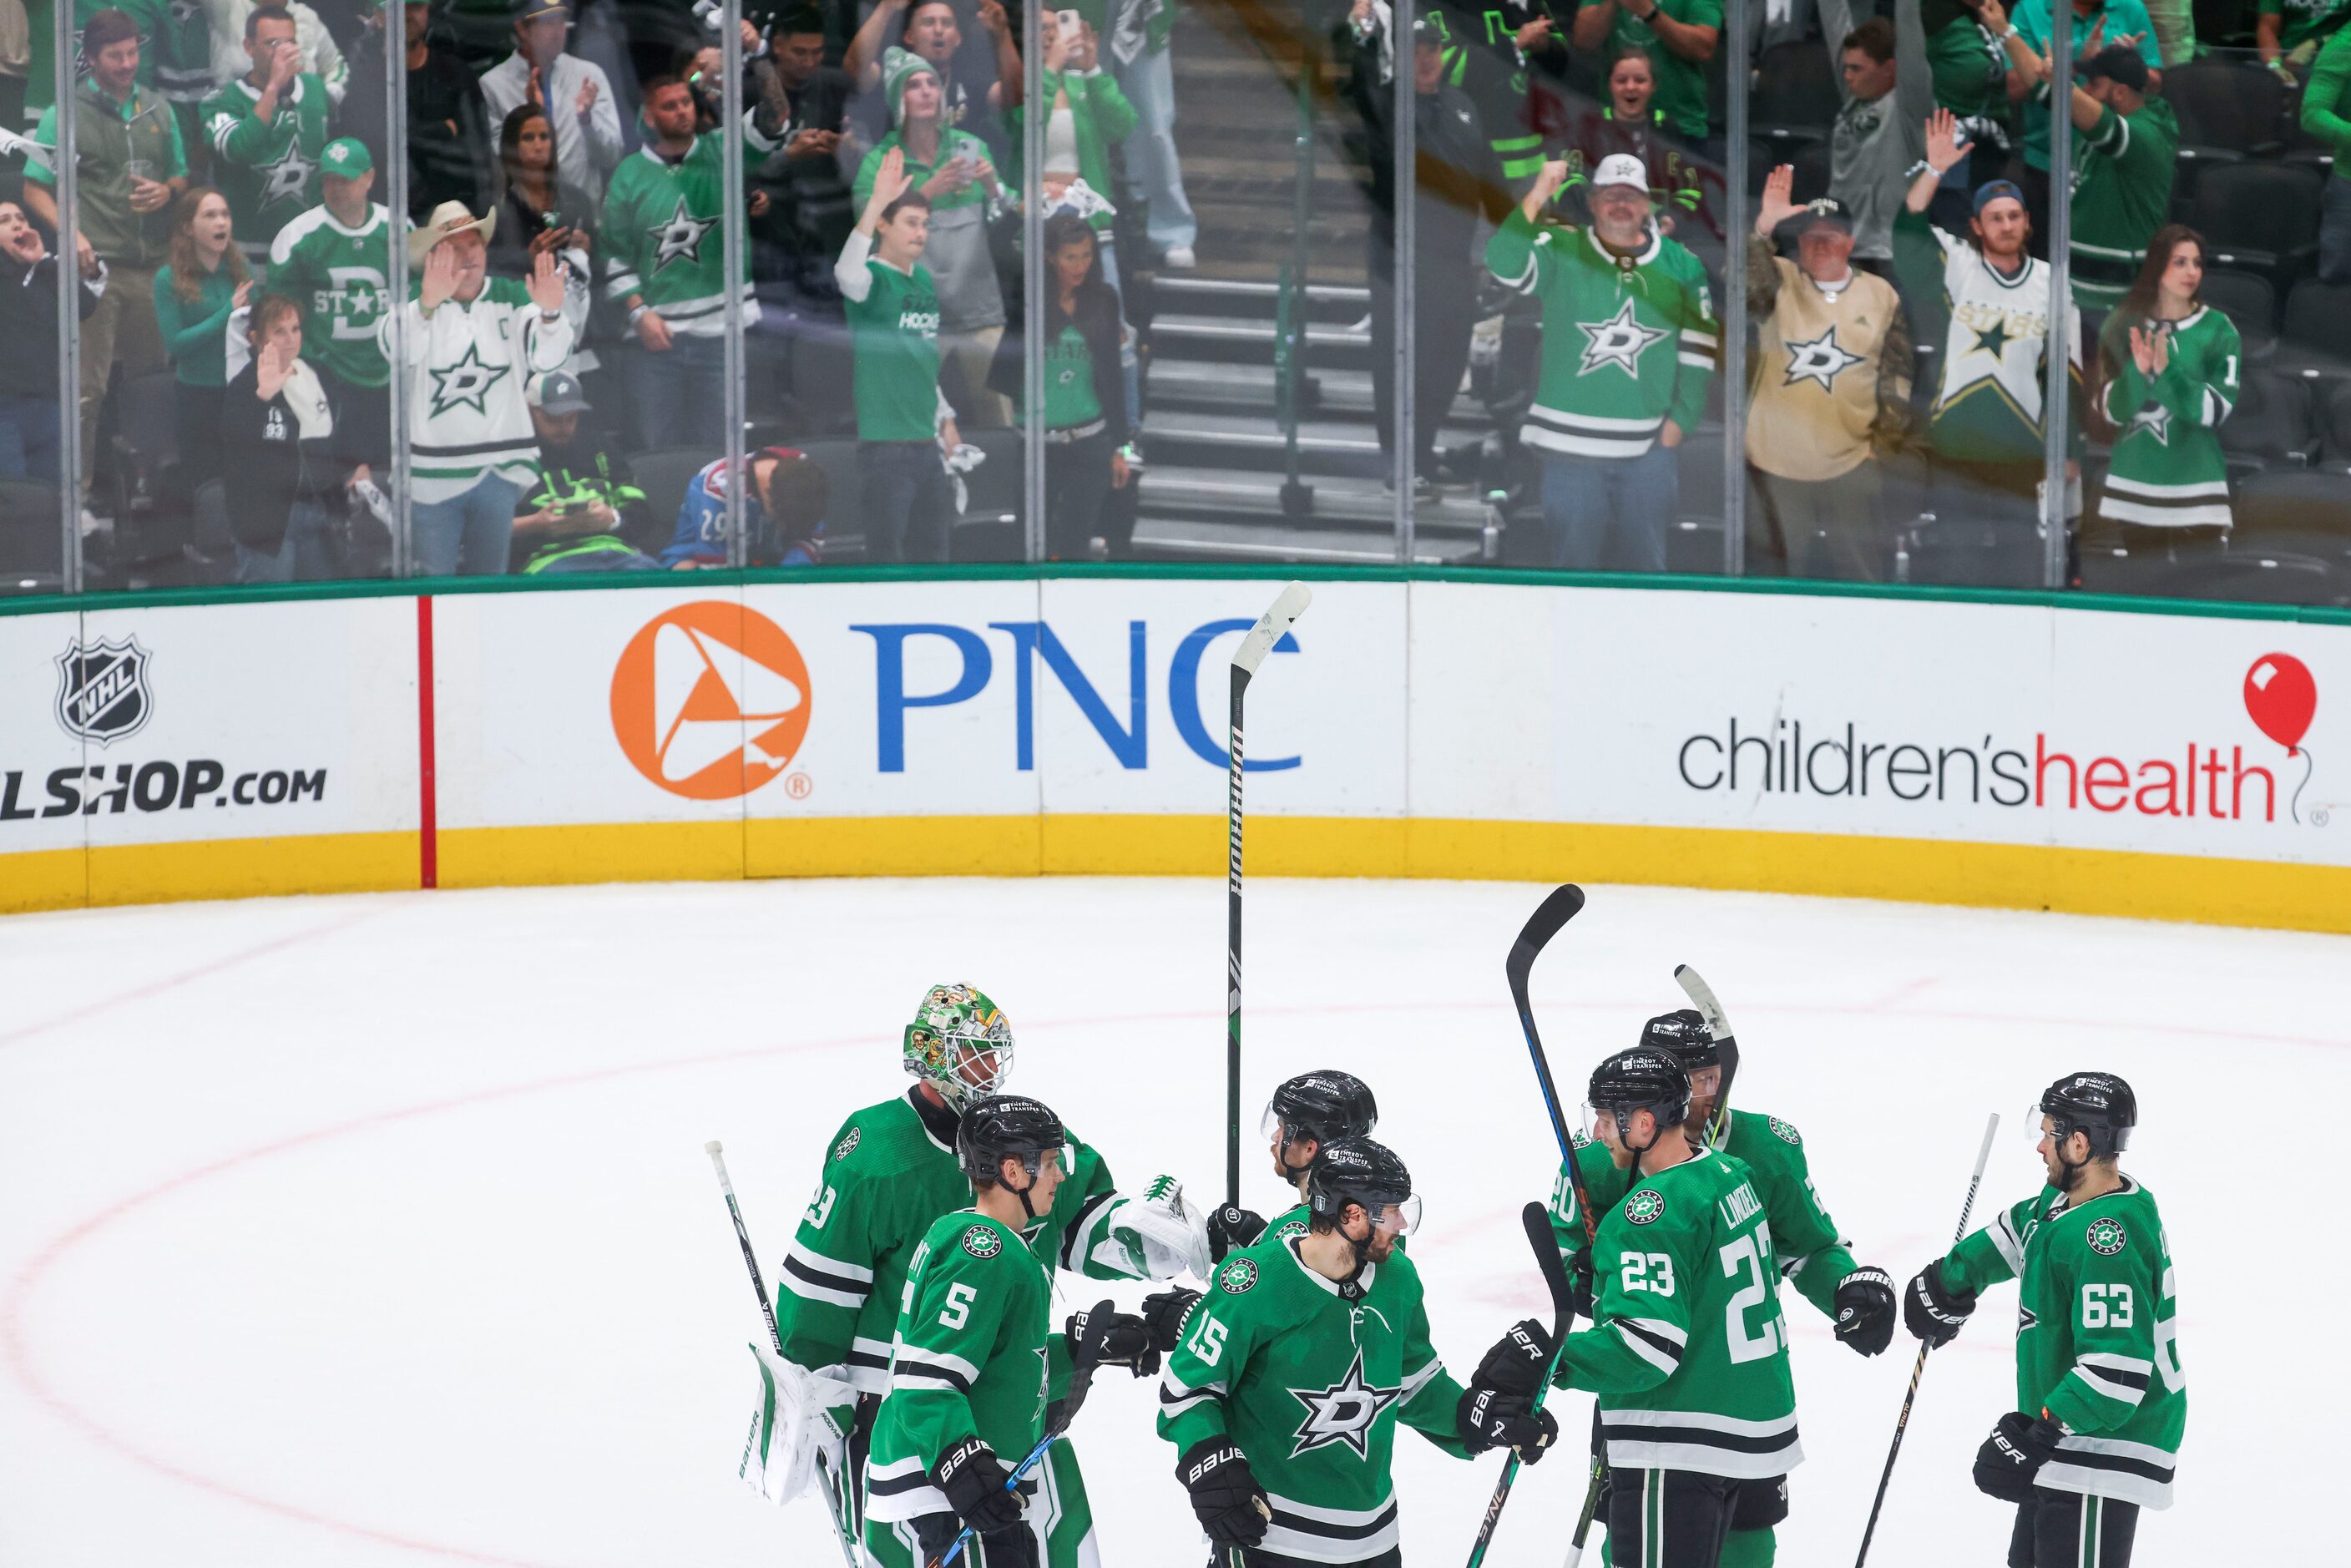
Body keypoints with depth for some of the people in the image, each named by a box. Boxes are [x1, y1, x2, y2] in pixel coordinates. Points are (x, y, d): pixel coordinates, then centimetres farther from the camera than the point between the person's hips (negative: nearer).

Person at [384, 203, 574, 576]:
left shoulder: (510, 298, 4)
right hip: (435, 472, -3)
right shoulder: (415, 303, -3)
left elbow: (547, 357, -11)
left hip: (499, 468, 3)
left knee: (489, 577, 14)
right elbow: (394, 347, -25)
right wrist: (427, 305, -47)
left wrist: (550, 313, -34)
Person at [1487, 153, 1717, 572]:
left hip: (1649, 448, 1)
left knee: (1643, 568, 9)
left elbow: (1698, 351, 8)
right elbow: (1505, 263, -19)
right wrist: (1537, 199, -29)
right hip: (1570, 447, -1)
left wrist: (1679, 422, 1)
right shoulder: (1560, 252, -1)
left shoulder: (1681, 266, 5)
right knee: (1574, 565, 4)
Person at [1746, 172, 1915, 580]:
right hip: (1775, 466, -1)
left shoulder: (1882, 296, 8)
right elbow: (1745, 285, -21)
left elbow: (1896, 378, 11)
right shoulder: (1779, 282, 3)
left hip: (1851, 468, 1)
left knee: (1862, 576, -1)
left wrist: (1885, 442, 4)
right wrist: (1763, 229, -35)